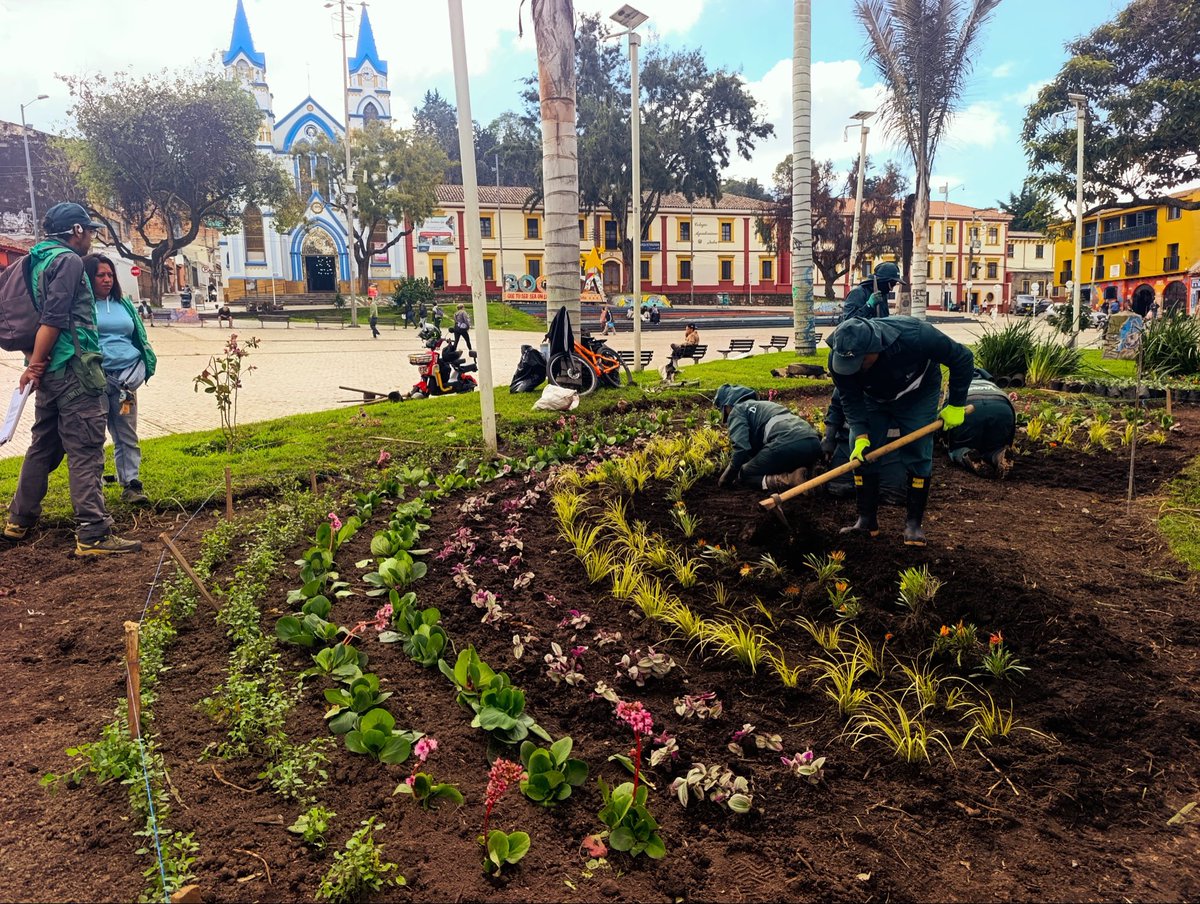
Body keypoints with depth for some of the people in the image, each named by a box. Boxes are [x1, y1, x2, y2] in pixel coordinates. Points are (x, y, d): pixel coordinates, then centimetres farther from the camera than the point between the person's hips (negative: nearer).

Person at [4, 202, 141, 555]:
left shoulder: (39, 260, 19)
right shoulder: (68, 260, -9)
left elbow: (44, 315, 20)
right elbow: (53, 319, -17)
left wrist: (36, 364, 19)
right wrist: (36, 366, -13)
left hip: (51, 372, 9)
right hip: (73, 368, -9)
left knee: (44, 446, 18)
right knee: (85, 453, -10)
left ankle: (19, 521, 28)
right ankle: (93, 535, -10)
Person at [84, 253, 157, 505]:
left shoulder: (123, 304, 17)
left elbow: (138, 337, 21)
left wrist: (145, 364, 9)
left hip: (126, 375, 4)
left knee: (127, 435, 4)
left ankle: (131, 483, 7)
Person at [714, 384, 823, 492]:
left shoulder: (736, 411, 13)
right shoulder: (765, 405, 39)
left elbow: (741, 449, -1)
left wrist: (724, 480, 11)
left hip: (786, 445, -8)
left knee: (744, 475, 12)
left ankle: (787, 480, -14)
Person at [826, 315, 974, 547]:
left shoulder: (915, 336, -41)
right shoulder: (839, 358, -33)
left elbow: (963, 358, -25)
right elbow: (850, 399, -20)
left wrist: (956, 405, -18)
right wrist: (860, 435, -34)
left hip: (917, 397, -2)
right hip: (874, 398, 3)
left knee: (918, 456, -9)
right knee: (859, 454, -8)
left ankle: (914, 523, 2)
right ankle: (866, 520, 3)